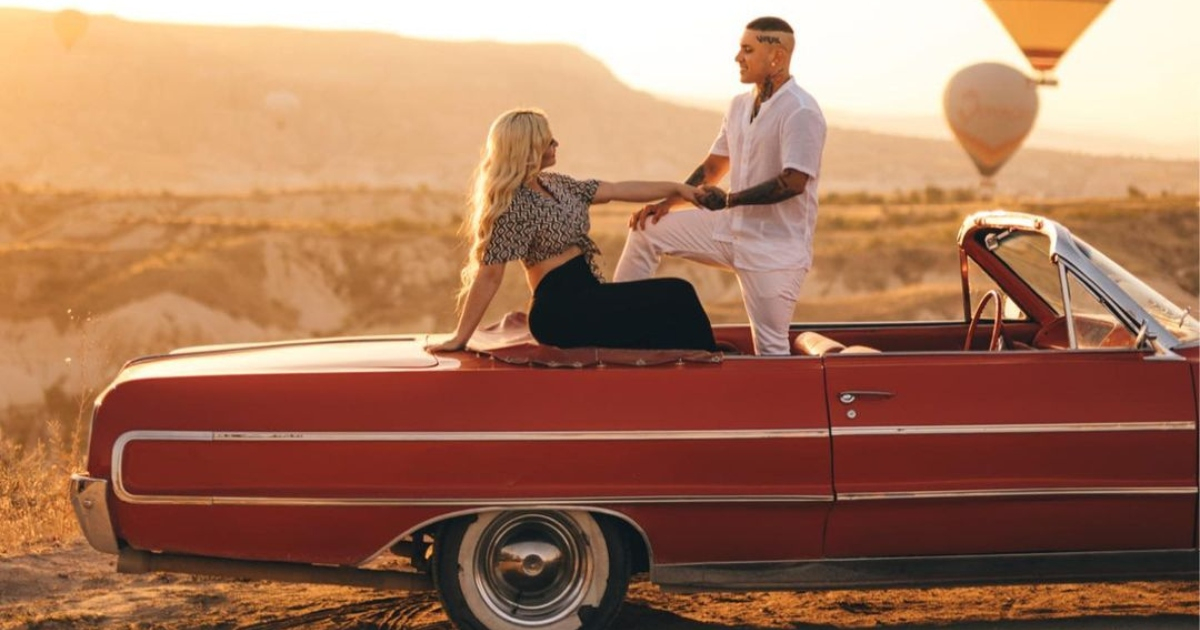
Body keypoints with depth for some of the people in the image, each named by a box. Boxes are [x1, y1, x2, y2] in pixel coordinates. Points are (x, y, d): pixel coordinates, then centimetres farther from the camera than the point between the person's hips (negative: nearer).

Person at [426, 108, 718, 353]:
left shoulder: (555, 184, 12)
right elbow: (489, 275, -17)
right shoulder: (512, 206, -15)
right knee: (677, 297, -15)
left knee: (679, 294, -6)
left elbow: (618, 190, 17)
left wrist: (675, 188, 17)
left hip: (588, 292, 9)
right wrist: (460, 338, -16)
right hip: (562, 310, -9)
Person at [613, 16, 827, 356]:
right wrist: (668, 202, 4)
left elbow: (794, 182, -25)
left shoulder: (800, 111, -17)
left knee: (770, 347, -6)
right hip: (732, 228, 8)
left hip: (778, 245, -8)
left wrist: (728, 200, -20)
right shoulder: (740, 105, 9)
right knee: (647, 232, 4)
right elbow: (713, 166, 16)